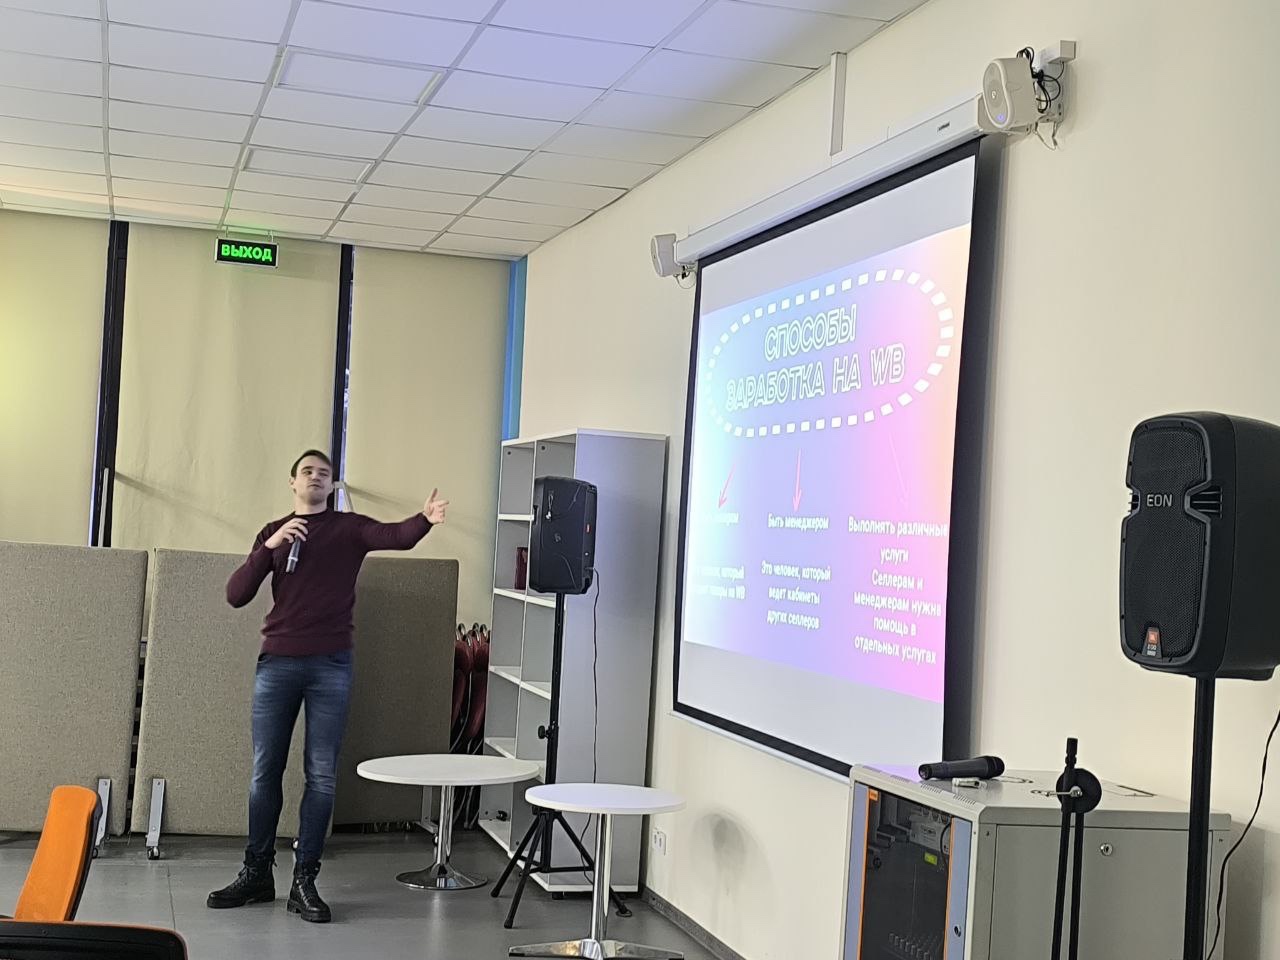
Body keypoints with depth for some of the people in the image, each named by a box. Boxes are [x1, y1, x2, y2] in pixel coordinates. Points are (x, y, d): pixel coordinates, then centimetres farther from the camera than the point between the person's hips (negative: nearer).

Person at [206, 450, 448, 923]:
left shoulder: (349, 528, 6)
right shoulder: (273, 532, 12)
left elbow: (396, 536, -14)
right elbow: (236, 595, 3)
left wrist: (426, 518, -36)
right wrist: (270, 547, -12)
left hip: (330, 665, -2)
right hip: (277, 662, 2)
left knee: (321, 775, -1)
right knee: (265, 771, 5)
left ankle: (304, 880, 6)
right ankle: (257, 874, 17)